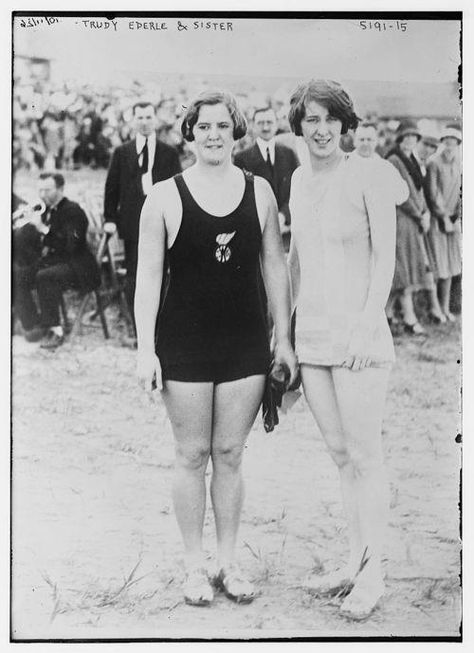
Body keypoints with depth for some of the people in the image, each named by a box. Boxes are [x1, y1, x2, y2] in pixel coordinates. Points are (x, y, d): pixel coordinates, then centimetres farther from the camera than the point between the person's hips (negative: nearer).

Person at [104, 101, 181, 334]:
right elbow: (111, 188, 9)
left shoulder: (169, 153, 7)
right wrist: (110, 219, 2)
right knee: (134, 278, 2)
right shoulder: (121, 153, 8)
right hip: (132, 224, 0)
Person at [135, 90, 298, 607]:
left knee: (230, 455, 9)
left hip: (246, 344, 2)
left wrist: (284, 339, 5)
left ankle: (228, 562, 22)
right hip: (185, 345, -2)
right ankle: (194, 565, 20)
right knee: (192, 456, 6)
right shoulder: (165, 197, -3)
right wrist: (145, 349, -8)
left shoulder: (258, 191, 5)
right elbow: (148, 275, -2)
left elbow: (275, 267, 8)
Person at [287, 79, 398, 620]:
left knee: (365, 457, 0)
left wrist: (367, 326, -16)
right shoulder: (299, 178, 11)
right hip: (311, 334, 6)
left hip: (358, 335, -6)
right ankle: (354, 563, 24)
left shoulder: (366, 174, -8)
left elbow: (386, 255, -9)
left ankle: (372, 576, 12)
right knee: (340, 454, 13)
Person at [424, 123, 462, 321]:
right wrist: (444, 218, -11)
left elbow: (459, 192, 11)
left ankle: (445, 308, 15)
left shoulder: (457, 163, 9)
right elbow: (433, 194, -12)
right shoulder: (434, 163, -10)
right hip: (436, 219, -6)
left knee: (451, 266, 7)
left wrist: (457, 217, 1)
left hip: (452, 221, 6)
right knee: (436, 267, -5)